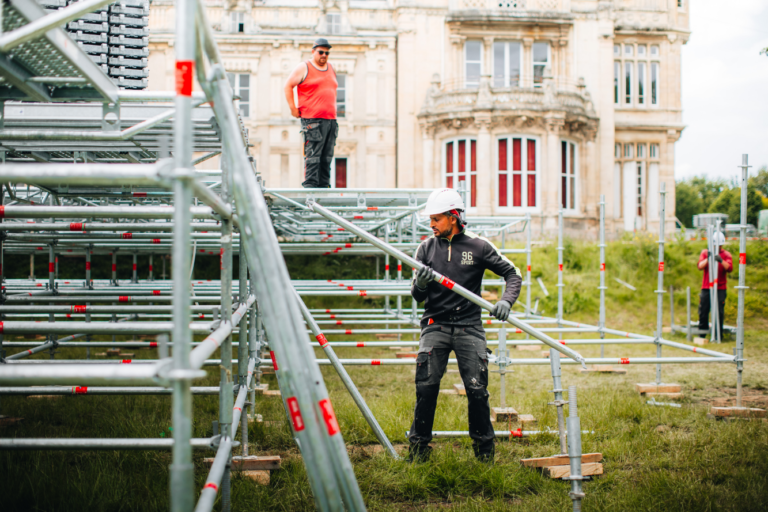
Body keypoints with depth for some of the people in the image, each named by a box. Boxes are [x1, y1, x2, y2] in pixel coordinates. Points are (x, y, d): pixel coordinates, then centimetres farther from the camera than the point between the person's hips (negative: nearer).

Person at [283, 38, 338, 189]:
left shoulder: (331, 69, 19)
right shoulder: (304, 68, 0)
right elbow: (288, 86, 0)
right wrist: (293, 109, -6)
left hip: (331, 120, 6)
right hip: (312, 120, -6)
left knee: (327, 157, 7)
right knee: (312, 155, -10)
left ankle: (324, 185, 12)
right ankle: (310, 185, -8)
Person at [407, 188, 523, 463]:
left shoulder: (478, 246, -1)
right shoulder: (426, 249, 4)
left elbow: (513, 273, 6)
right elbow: (417, 296, 4)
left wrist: (506, 301, -13)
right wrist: (421, 283, -20)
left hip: (468, 326, -1)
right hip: (435, 325, 1)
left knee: (477, 388, -6)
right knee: (426, 386, -11)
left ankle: (484, 445, 16)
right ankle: (419, 444, 5)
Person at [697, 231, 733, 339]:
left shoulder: (726, 255, 4)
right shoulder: (705, 253, 9)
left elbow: (730, 268, -13)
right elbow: (700, 266, -6)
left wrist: (721, 261, -30)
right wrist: (707, 259, -23)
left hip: (720, 288, -1)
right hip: (706, 288, 2)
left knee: (719, 312, -4)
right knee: (703, 311, 3)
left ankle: (718, 335, 3)